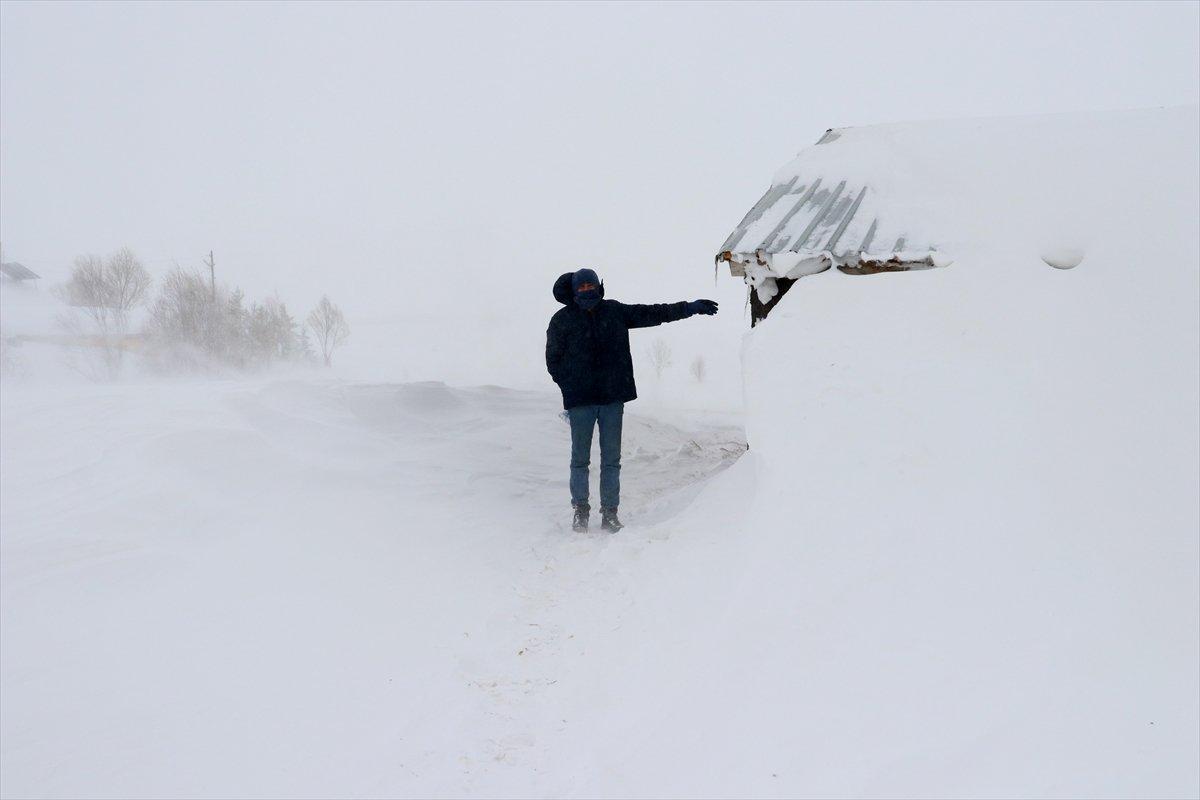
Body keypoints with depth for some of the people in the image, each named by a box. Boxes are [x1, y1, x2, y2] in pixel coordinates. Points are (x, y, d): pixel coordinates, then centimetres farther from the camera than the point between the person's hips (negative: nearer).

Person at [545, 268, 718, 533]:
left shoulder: (614, 311, 9)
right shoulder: (562, 320, 1)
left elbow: (651, 314, 13)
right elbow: (553, 360, 4)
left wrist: (689, 308, 12)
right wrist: (571, 387, -7)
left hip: (613, 398, 2)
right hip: (580, 401, -2)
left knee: (611, 459, 5)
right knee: (580, 458, 5)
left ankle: (610, 513, 12)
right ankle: (580, 510, 17)